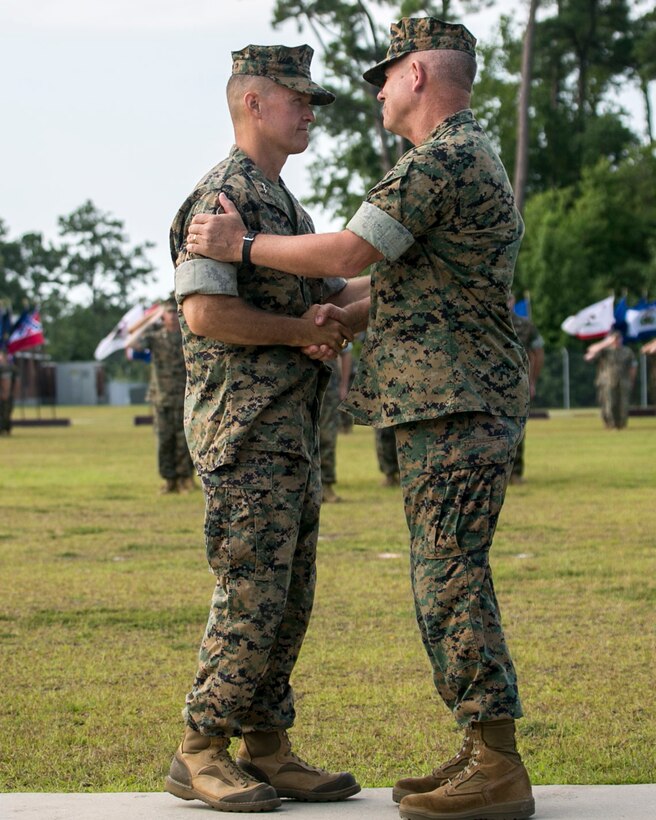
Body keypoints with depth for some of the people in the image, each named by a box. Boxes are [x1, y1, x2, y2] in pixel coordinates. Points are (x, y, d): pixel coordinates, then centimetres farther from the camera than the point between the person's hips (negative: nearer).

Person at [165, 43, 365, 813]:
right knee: (252, 595, -9)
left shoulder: (282, 202, 21)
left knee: (289, 597, 9)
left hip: (291, 431, 10)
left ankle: (266, 749, 15)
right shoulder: (222, 195, -12)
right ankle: (199, 753, 0)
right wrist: (304, 330, -15)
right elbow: (204, 313, -22)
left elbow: (334, 295, 21)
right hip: (244, 430, -10)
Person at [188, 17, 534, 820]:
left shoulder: (441, 158, -13)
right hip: (448, 404, 10)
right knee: (447, 581, 12)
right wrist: (341, 319, 14)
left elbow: (350, 251, -19)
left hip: (455, 407, -10)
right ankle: (481, 754, 15)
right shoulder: (473, 157, 22)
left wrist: (240, 243, -7)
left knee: (452, 581, -10)